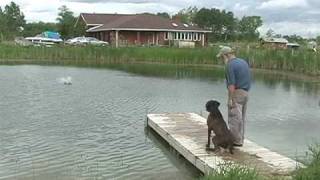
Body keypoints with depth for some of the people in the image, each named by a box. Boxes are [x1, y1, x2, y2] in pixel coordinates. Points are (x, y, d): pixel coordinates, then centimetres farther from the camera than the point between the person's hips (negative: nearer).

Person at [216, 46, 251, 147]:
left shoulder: (230, 65, -15)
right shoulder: (243, 62, 13)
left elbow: (231, 84, -21)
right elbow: (248, 79, 16)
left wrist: (230, 99, -18)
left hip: (236, 93, -9)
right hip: (245, 93, 9)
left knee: (234, 118, -2)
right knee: (241, 118, 14)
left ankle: (236, 141, 2)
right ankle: (240, 139, 21)